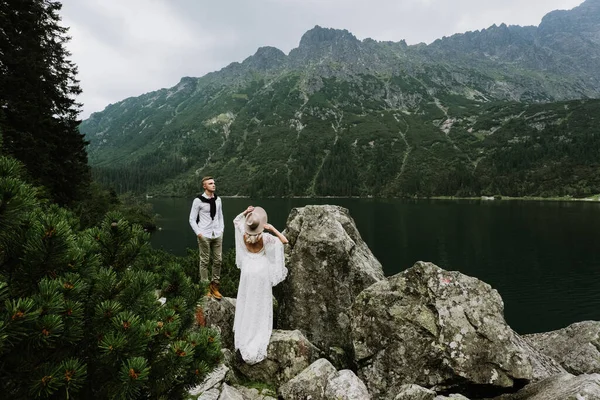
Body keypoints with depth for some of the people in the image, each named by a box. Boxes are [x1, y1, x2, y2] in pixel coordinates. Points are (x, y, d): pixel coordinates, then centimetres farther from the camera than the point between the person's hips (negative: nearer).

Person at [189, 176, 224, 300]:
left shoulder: (218, 199, 7)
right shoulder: (198, 201, -7)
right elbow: (192, 219, -2)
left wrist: (221, 230, 8)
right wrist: (198, 233, -9)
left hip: (217, 235, 5)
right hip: (204, 236, -5)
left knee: (218, 260, 8)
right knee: (204, 261, 4)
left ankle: (214, 286, 22)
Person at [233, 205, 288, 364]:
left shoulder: (243, 234, -13)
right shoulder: (265, 237, -21)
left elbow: (236, 220, 6)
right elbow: (284, 241, -13)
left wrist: (245, 212, -11)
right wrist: (273, 229, -15)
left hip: (248, 269, 3)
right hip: (262, 270, -3)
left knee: (246, 302, 18)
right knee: (261, 304, 9)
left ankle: (244, 336, 30)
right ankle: (258, 338, 17)